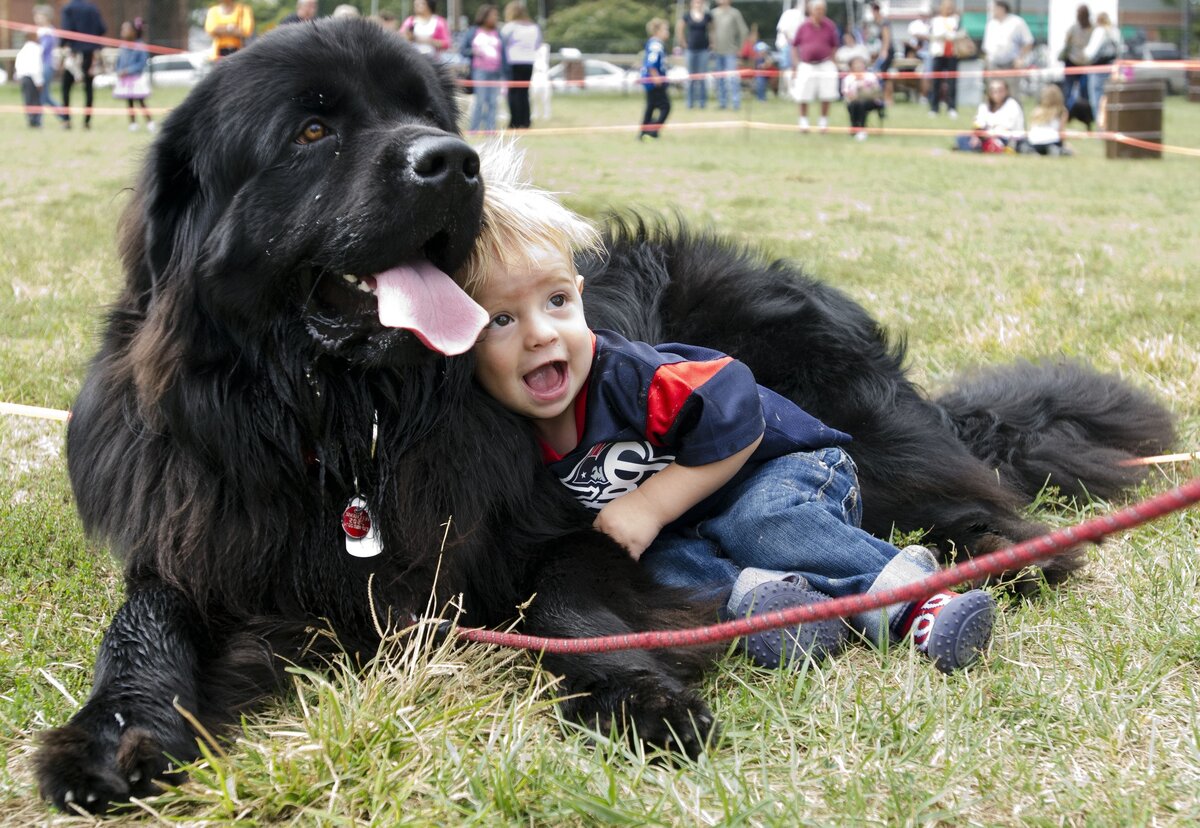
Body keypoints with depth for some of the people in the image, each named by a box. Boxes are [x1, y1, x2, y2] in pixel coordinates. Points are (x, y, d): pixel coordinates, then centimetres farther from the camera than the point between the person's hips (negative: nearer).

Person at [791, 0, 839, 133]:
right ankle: (803, 122, 20)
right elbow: (794, 46, 7)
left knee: (826, 96, -1)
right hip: (806, 66, 0)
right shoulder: (803, 26, 0)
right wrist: (796, 64, 2)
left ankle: (823, 121, 15)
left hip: (825, 66, 0)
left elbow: (834, 46, 9)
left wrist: (832, 61, 2)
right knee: (803, 97, 3)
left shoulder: (829, 26, 0)